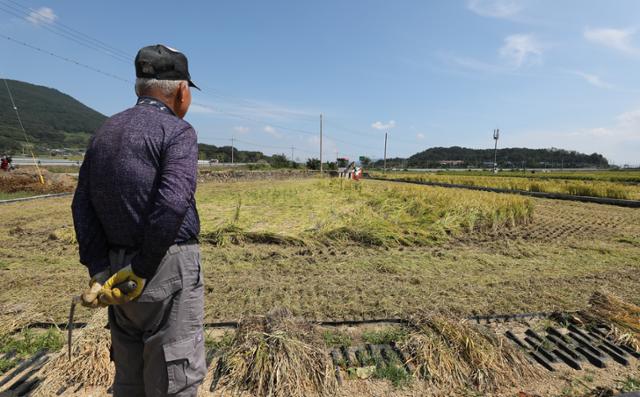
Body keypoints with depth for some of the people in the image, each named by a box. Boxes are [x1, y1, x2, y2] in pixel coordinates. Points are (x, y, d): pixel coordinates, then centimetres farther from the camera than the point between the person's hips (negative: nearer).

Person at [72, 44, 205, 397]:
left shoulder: (103, 133, 12)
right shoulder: (177, 131, -10)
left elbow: (83, 205, 6)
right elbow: (173, 202, -24)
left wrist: (100, 272, 1)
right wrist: (141, 271, -15)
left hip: (116, 266, 8)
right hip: (169, 269, -7)